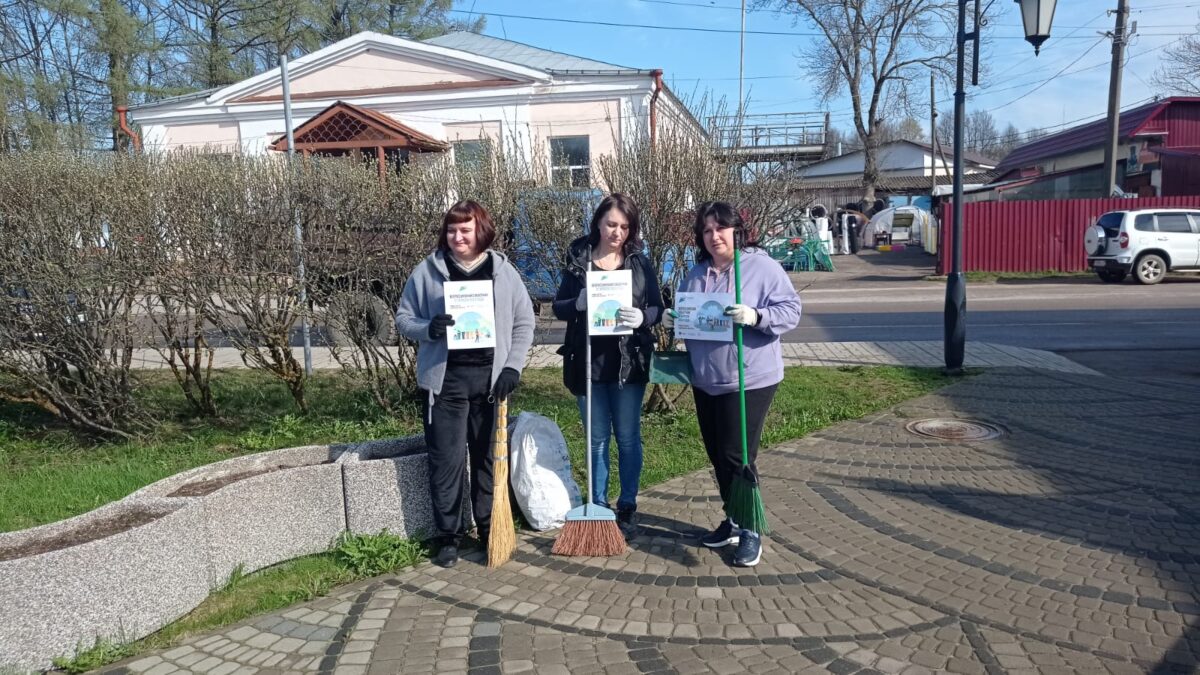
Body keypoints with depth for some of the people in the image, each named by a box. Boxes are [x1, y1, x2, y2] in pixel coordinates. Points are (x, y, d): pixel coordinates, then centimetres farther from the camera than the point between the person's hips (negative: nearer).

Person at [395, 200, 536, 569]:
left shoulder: (503, 271, 4)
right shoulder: (428, 270, 1)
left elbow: (524, 323, 6)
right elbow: (403, 318, 4)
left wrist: (512, 367, -5)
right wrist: (429, 329, -17)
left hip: (490, 377, 2)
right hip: (445, 378, -1)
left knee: (488, 456, 11)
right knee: (446, 460, 1)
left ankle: (489, 529, 25)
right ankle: (448, 536, 14)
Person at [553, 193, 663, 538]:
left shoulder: (641, 263, 1)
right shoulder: (578, 260, 0)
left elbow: (657, 309, 0)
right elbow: (558, 307, 1)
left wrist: (642, 318, -23)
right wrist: (578, 304, -20)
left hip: (629, 363, 0)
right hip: (588, 361, 0)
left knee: (628, 437, 9)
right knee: (596, 438, 11)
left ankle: (628, 507, 22)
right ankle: (598, 506, 24)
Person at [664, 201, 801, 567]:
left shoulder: (762, 266, -9)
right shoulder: (695, 274, 10)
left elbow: (791, 309, -13)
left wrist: (756, 316, -29)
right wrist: (673, 320, -2)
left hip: (750, 381, -6)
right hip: (705, 382, 7)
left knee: (737, 456, -6)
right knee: (717, 455, 14)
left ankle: (750, 530, 10)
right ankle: (733, 520, 31)